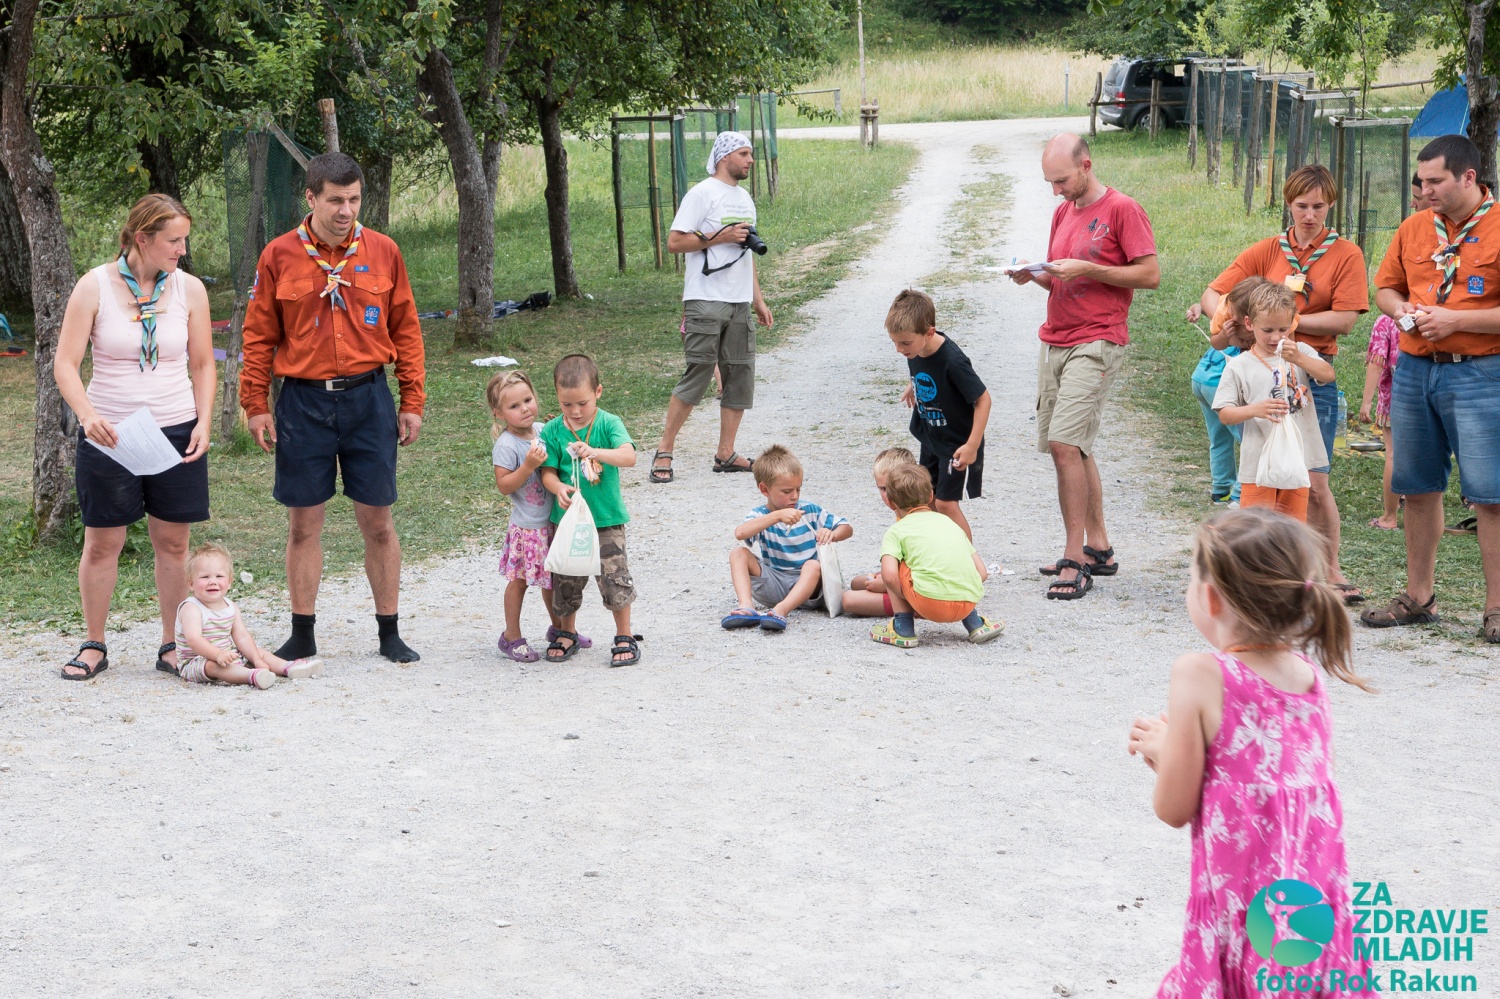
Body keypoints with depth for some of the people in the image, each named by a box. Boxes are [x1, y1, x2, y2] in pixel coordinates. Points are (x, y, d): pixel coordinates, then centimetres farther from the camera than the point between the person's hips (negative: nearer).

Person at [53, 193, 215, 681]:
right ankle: (94, 646, 17)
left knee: (172, 542, 4)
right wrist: (88, 414, -23)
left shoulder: (190, 289, 2)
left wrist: (203, 422, -4)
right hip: (109, 434, -2)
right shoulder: (95, 286, -6)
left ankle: (171, 645, 16)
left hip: (176, 431, 2)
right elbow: (65, 364, -7)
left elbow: (203, 365, 10)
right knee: (102, 543, 3)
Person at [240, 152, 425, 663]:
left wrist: (412, 402, 4)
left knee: (378, 521, 5)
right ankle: (302, 635, 17)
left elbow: (405, 329, 7)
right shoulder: (279, 256, 0)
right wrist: (255, 405, -1)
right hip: (302, 402, 0)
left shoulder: (383, 251, 3)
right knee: (303, 524, 6)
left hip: (368, 398, 1)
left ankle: (390, 633, 16)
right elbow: (259, 336, 4)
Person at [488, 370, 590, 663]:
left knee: (553, 578, 19)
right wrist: (529, 465, -31)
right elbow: (504, 485, -21)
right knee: (519, 580, 4)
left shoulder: (543, 430, 2)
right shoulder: (506, 445, -18)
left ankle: (559, 628, 35)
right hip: (527, 525, -6)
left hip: (552, 520, 6)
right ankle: (511, 637, 17)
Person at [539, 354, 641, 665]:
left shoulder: (609, 424, -7)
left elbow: (629, 456, -22)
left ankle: (625, 637, 14)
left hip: (606, 518, -2)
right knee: (566, 580, 11)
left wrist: (595, 452, -38)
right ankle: (567, 634, 31)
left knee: (614, 578, -2)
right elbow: (548, 471, -3)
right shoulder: (552, 431, -2)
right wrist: (559, 488, -25)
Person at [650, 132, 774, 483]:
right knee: (697, 374, -10)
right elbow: (674, 242, -11)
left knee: (740, 376, 5)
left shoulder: (744, 197, 19)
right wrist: (719, 237, -15)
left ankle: (725, 453, 11)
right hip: (706, 301, -8)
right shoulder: (702, 194, -6)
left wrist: (758, 299, 21)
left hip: (739, 304, 8)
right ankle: (664, 451, -2)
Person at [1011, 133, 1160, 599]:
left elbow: (1151, 274, -10)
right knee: (1073, 447, 10)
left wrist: (1087, 269, -15)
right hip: (1054, 341, 8)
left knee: (1064, 442, -16)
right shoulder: (1063, 212, 17)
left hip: (1097, 342, -8)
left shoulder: (1122, 210, -7)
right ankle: (1098, 548, 19)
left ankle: (1075, 561, -12)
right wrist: (1035, 276, 2)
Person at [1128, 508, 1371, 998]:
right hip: (1321, 902, 6)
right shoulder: (1311, 672, 4)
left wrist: (1160, 749, 10)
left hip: (1243, 908, -6)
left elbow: (1174, 809, -8)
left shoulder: (1199, 675, -14)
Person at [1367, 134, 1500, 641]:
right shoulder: (1414, 228, 10)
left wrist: (1456, 320, -17)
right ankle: (1418, 596, 22)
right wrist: (1403, 310, 0)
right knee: (1418, 488, 12)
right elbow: (1385, 286, 21)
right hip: (1415, 368, 6)